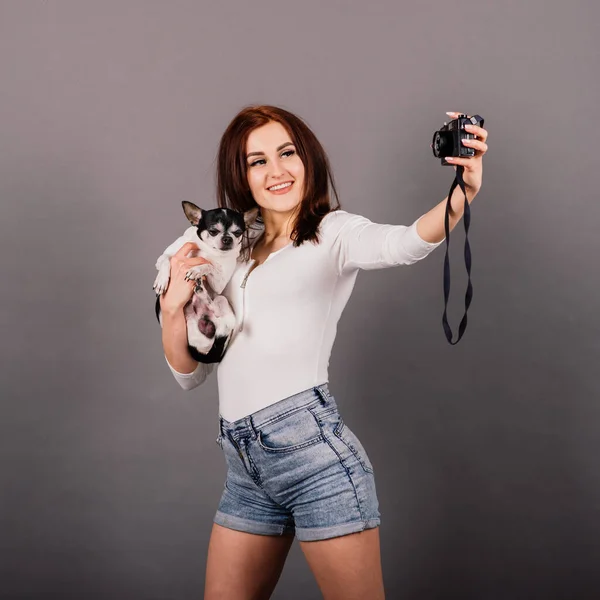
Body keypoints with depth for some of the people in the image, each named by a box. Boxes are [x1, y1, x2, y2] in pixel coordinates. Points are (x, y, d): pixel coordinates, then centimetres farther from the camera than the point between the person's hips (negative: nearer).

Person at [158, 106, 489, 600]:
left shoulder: (334, 232, 2)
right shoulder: (233, 254, 17)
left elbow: (405, 244, -21)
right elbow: (190, 373, 18)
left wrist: (462, 193, -40)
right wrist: (174, 304, 1)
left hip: (312, 447, -5)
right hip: (246, 466, 6)